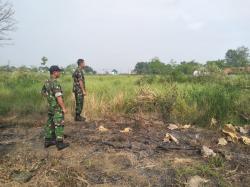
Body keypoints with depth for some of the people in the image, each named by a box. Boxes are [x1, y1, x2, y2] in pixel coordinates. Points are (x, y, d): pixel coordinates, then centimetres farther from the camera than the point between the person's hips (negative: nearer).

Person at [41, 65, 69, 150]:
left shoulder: (47, 82, 6)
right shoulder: (55, 83, -23)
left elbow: (43, 92, 23)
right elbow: (59, 97, -28)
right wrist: (64, 108, -22)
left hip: (51, 107, 9)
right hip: (57, 108, -9)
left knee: (50, 124, 15)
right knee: (59, 125, -2)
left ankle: (48, 141, 24)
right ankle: (60, 144, 4)